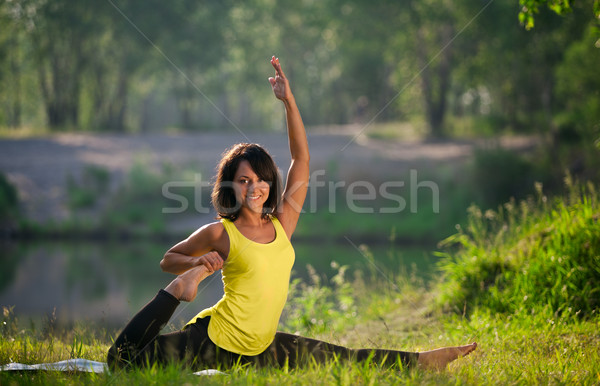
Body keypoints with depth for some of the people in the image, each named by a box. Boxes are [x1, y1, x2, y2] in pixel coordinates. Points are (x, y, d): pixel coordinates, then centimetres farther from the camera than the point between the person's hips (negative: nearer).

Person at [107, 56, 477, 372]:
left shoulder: (281, 225, 5)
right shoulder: (220, 232, -6)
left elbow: (302, 158, 2)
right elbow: (168, 259, 9)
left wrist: (289, 100, -6)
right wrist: (196, 267, -14)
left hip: (258, 347, 4)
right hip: (213, 339, -4)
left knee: (342, 358, 4)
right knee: (123, 359, -21)